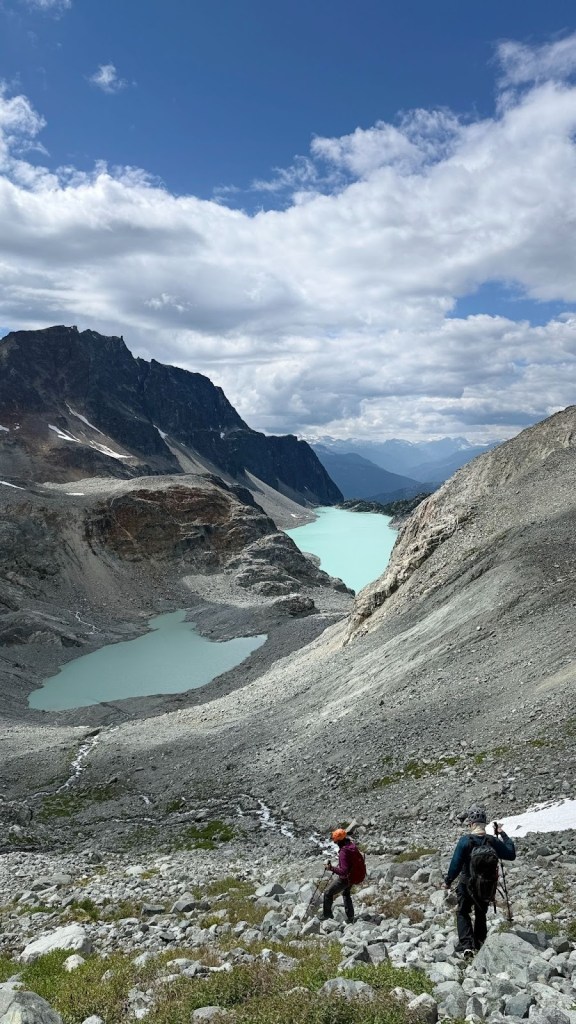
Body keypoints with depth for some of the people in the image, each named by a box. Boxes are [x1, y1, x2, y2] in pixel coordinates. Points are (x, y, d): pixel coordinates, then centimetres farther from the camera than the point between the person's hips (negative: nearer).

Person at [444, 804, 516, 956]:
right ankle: (479, 943, 33)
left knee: (462, 913, 16)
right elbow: (511, 855, -3)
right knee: (481, 914, 26)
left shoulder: (465, 841, -23)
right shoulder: (493, 841, -16)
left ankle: (466, 944, 2)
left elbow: (455, 864, -18)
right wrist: (503, 835, 5)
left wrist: (448, 881, -3)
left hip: (467, 884, -3)